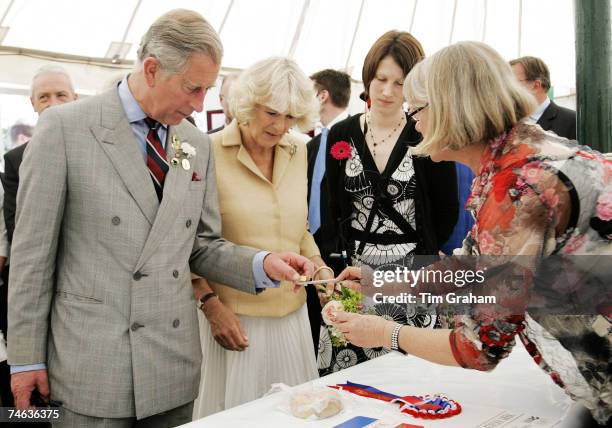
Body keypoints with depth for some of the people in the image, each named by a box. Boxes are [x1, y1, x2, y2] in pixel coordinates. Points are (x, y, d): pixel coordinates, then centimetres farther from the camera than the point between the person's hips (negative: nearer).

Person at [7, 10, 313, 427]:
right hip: (92, 363, -4)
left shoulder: (198, 145, 5)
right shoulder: (65, 127, -8)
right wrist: (26, 356, -4)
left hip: (175, 362, 4)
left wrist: (262, 263, -7)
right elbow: (33, 249, -6)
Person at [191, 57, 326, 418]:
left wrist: (320, 269, 2)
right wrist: (210, 303, -13)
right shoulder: (210, 152, -9)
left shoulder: (298, 153, 7)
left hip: (291, 316, 5)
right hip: (234, 318, -5)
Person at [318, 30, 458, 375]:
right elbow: (330, 209, 7)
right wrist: (338, 261, 0)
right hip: (352, 272, 2)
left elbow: (447, 211, 3)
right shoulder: (341, 136, 4)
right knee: (346, 372, 2)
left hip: (412, 275, -2)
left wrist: (422, 255, 5)